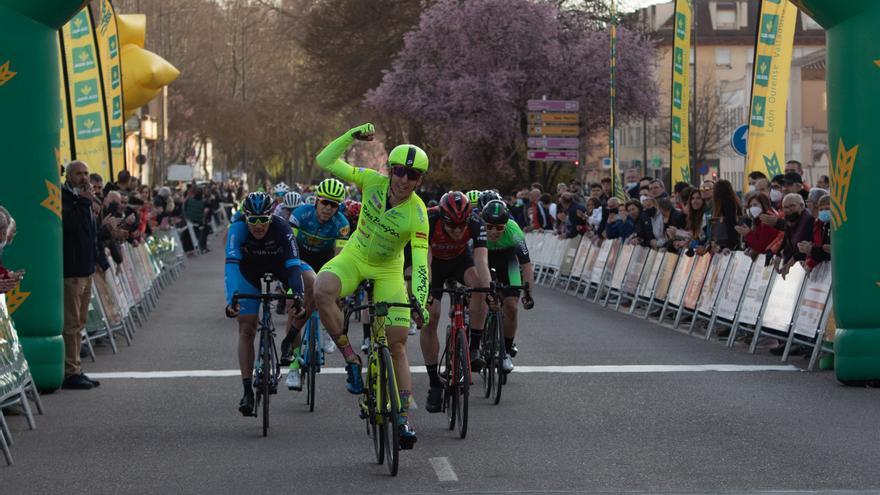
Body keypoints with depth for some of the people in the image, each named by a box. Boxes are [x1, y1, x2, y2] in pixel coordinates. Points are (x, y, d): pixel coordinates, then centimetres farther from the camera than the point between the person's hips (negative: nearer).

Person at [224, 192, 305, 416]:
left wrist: (297, 296, -58)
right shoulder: (238, 228, -35)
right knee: (247, 329, -9)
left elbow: (293, 265, -42)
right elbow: (231, 262, -46)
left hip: (278, 263, 1)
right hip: (249, 266, -1)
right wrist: (231, 299, -60)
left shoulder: (282, 229, -35)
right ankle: (247, 390, -4)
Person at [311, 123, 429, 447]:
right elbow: (325, 162, -15)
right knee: (322, 290, -34)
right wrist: (352, 136, -28)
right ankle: (350, 357, -20)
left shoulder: (417, 215, -23)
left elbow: (420, 262, -26)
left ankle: (404, 418, 2)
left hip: (388, 272, -1)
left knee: (398, 344, -6)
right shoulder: (374, 182, -16)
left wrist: (420, 301, -39)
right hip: (354, 258, 1)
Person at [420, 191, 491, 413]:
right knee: (429, 318, -12)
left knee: (478, 283, -33)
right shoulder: (429, 220, -35)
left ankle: (473, 347, -22)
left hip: (460, 259, 0)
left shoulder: (475, 224, -32)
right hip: (435, 262, 0)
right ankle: (434, 384, -1)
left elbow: (481, 260, -40)